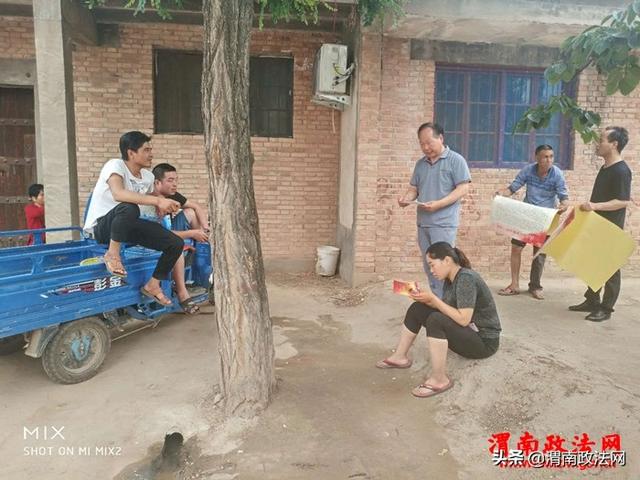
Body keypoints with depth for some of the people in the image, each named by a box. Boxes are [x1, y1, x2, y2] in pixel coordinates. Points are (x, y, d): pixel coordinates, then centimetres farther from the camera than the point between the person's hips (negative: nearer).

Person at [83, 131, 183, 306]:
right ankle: (112, 253, -19)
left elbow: (157, 209, 16)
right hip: (101, 226, -7)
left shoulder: (148, 176, 4)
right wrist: (158, 201, -42)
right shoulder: (115, 165, -17)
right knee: (129, 208, -41)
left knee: (176, 243, -9)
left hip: (127, 226, 7)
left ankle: (153, 285, 8)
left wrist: (166, 206, -9)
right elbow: (118, 194, -39)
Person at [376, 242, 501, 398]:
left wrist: (433, 298, -24)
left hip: (484, 341, -9)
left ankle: (439, 380, -22)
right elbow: (446, 309, 5)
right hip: (466, 332, 9)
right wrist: (425, 299, -10)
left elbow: (463, 319, -29)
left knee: (436, 320, -33)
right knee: (417, 309, 4)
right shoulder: (451, 278, 4)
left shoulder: (466, 278, -23)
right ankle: (400, 357, 14)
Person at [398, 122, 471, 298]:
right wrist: (406, 198, -6)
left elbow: (463, 189, -9)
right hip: (423, 223, 6)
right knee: (429, 267, 11)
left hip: (444, 223, -6)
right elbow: (413, 188, 18)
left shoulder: (455, 160, -3)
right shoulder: (420, 163, 15)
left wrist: (438, 204, -20)